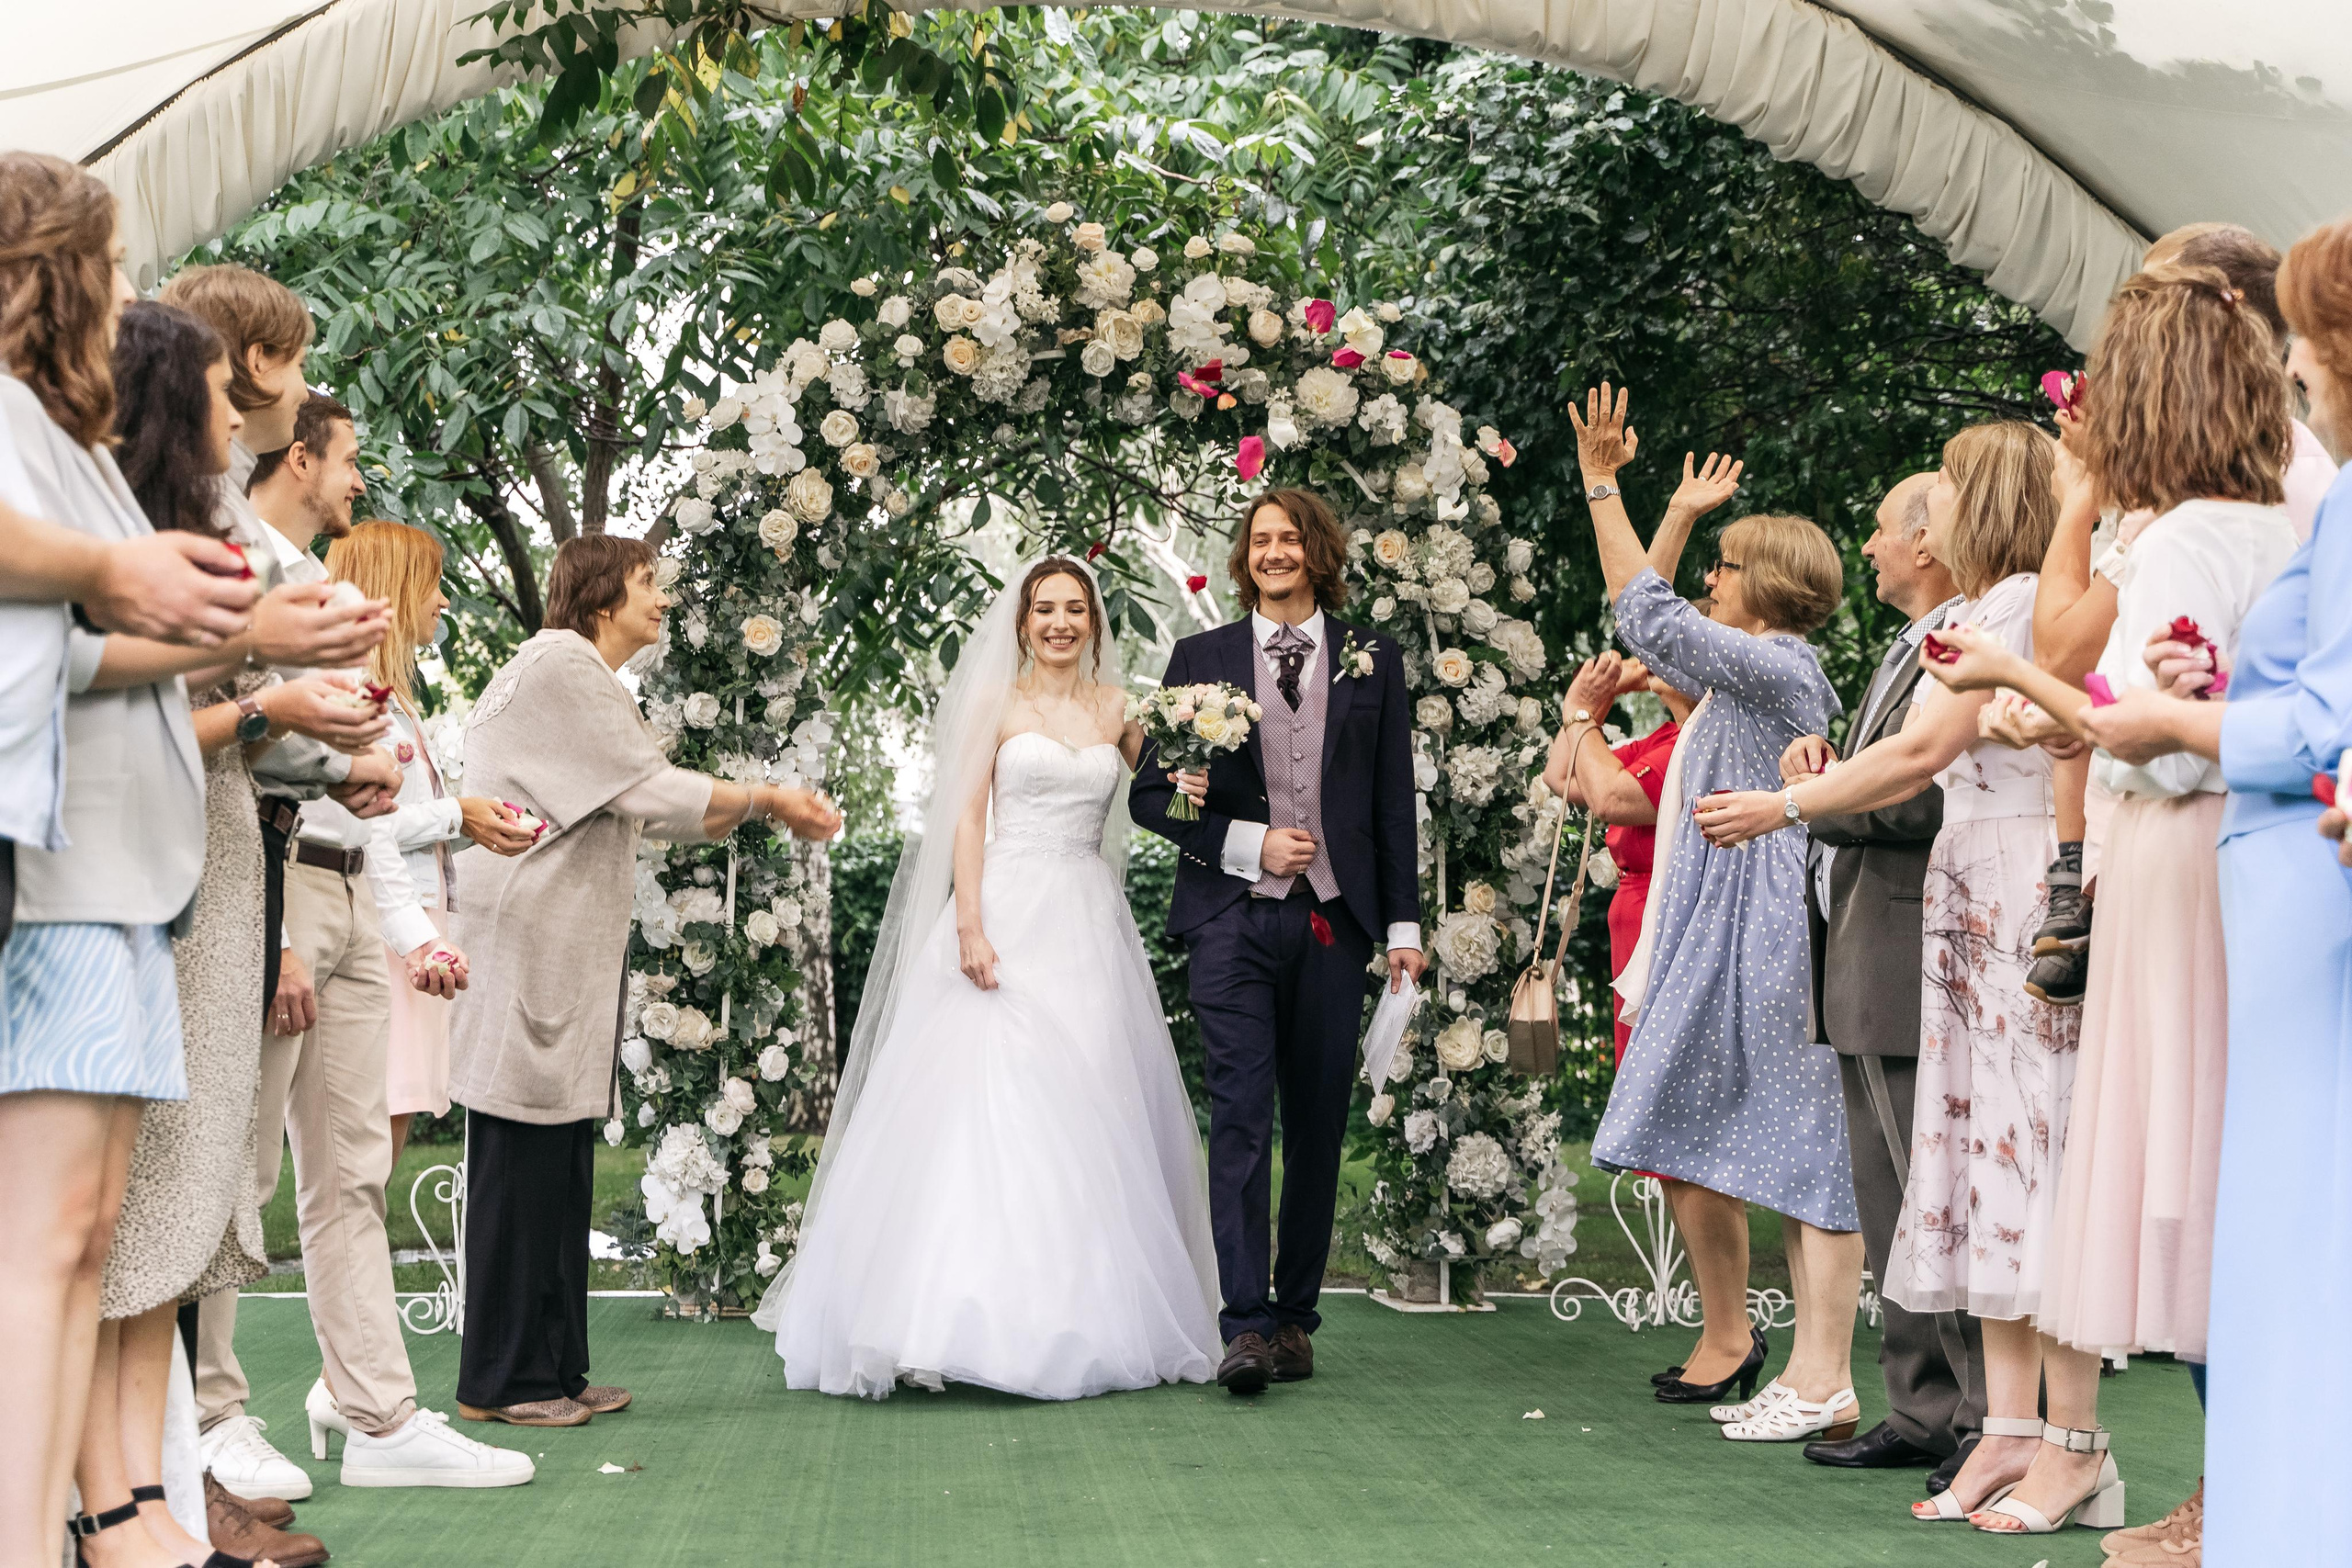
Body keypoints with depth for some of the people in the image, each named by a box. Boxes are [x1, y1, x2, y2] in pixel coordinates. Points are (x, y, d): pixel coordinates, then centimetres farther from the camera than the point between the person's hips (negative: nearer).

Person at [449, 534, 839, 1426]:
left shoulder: (585, 677, 22)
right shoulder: (561, 668, -10)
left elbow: (644, 814, 20)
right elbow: (652, 793, -13)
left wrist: (764, 809, 13)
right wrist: (767, 800, -1)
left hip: (565, 948, 10)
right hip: (527, 944, -10)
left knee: (561, 1165, 11)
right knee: (522, 1161, -6)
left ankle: (554, 1368, 16)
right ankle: (499, 1381, 0)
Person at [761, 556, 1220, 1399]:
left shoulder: (1118, 707, 13)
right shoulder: (996, 704, 4)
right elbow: (966, 816, -1)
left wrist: (1194, 786, -5)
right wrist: (970, 925, -13)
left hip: (1089, 923, 3)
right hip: (1009, 914, -3)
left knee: (1089, 1109, 2)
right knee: (986, 1099, -11)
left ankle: (1082, 1318, 8)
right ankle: (970, 1314, -11)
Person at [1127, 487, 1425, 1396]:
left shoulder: (1373, 661, 12)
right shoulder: (1201, 659, 9)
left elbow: (1394, 802, 10)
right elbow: (1152, 793, 6)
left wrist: (1403, 923, 5)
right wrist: (1247, 844, -6)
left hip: (1333, 920, 2)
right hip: (1233, 917, -1)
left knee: (1318, 1124, 5)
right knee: (1240, 1115, -11)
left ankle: (1295, 1316, 14)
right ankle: (1246, 1325, -13)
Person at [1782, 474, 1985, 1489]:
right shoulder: (1906, 652, 20)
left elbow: (1925, 798, -23)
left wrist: (1808, 796, -12)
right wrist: (1827, 769, 3)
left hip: (1914, 970, -11)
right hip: (1861, 964, 11)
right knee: (1890, 1212, 14)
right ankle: (1923, 1413, 22)